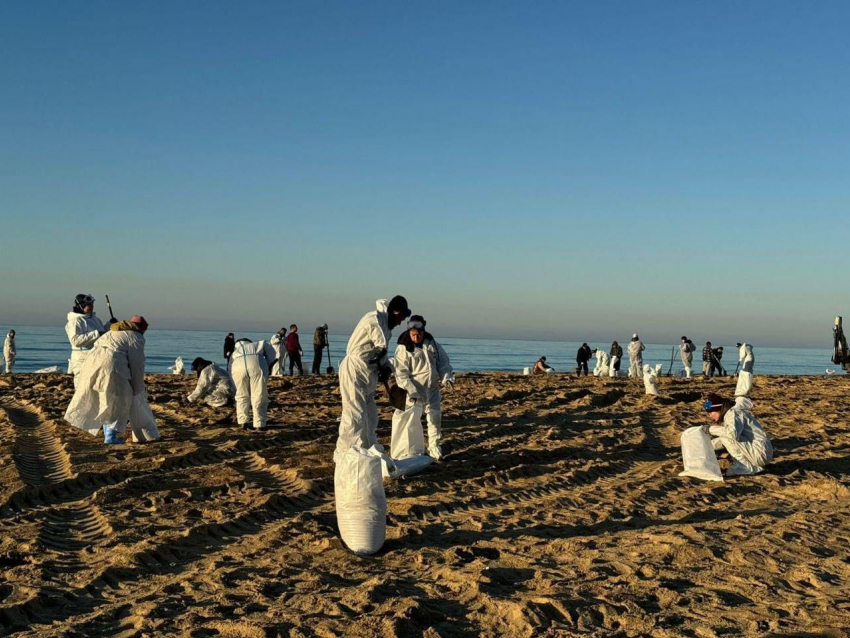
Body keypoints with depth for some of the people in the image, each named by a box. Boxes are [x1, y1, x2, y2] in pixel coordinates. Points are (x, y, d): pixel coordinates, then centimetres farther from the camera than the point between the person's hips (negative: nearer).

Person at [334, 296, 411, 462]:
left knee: (370, 417, 15)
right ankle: (342, 457, -3)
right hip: (354, 373, -10)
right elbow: (381, 349, -17)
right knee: (355, 417, -9)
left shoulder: (385, 322, 13)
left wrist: (386, 368, -4)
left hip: (366, 375, 10)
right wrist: (385, 368, -1)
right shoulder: (375, 319, -20)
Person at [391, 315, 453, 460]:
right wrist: (411, 391, -23)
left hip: (433, 388, 5)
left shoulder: (432, 343, 2)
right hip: (415, 389, -5)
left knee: (435, 416, 8)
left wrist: (446, 377, -11)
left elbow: (443, 362, 8)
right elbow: (401, 374, -15)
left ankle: (434, 448, 20)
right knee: (412, 420, -8)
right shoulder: (403, 348, -12)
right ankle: (412, 451, 0)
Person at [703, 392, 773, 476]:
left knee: (726, 437, -17)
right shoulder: (728, 415, 17)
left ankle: (745, 467, -8)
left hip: (760, 454, -10)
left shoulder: (733, 413, -12)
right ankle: (753, 466, 13)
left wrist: (711, 429, -21)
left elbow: (733, 433, -32)